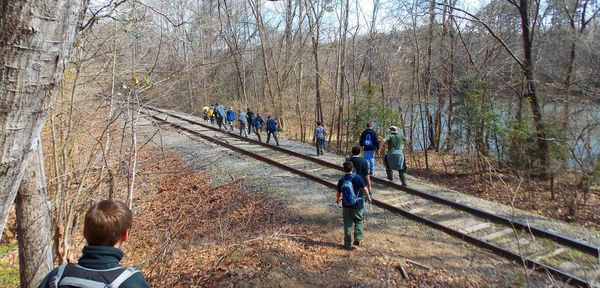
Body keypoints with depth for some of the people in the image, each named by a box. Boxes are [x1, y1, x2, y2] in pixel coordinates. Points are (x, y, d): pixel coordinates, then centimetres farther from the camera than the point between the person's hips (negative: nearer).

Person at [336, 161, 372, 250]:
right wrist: (368, 197, 12)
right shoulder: (357, 178, -14)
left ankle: (348, 244, 14)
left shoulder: (341, 181, -4)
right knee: (359, 221, 19)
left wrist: (337, 200, 29)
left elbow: (338, 193, 8)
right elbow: (364, 189, -7)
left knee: (347, 224, 10)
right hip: (357, 205, -2)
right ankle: (358, 238, 7)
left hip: (346, 206, 2)